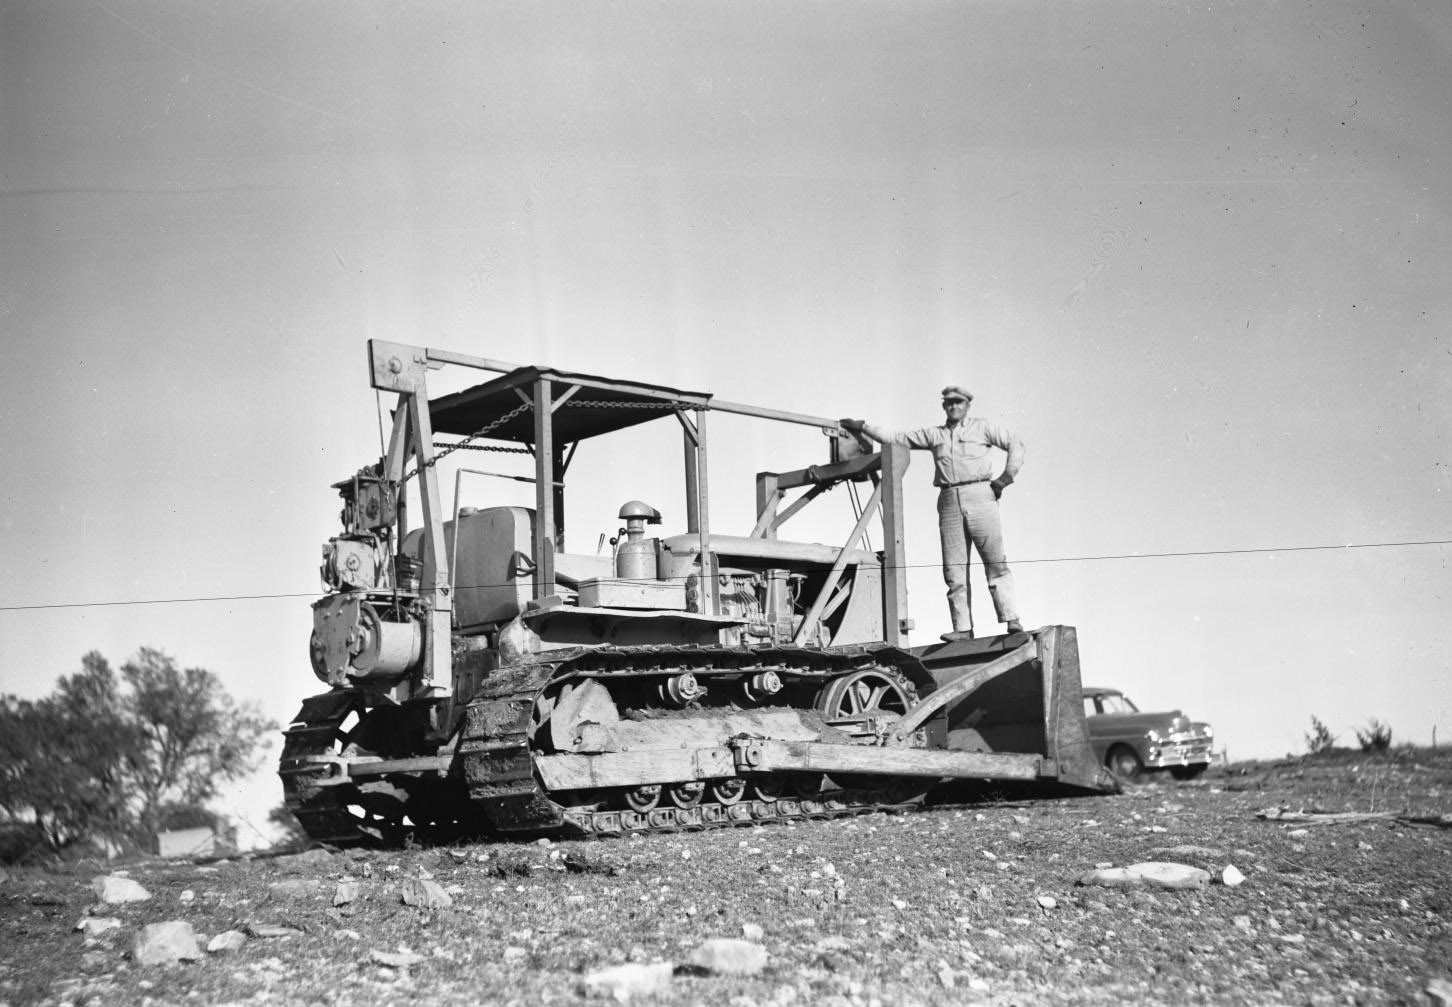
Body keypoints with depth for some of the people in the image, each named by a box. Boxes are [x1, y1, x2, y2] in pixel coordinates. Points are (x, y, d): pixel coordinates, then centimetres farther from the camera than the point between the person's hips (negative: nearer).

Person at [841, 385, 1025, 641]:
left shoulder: (983, 427, 10)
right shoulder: (932, 435, 18)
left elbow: (1015, 445, 9)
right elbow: (894, 438, 19)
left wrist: (1005, 478, 0)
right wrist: (862, 427, 14)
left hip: (980, 496, -3)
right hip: (949, 502, 4)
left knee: (996, 562, -9)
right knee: (954, 569, -3)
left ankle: (1012, 620, -9)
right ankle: (963, 628, -3)